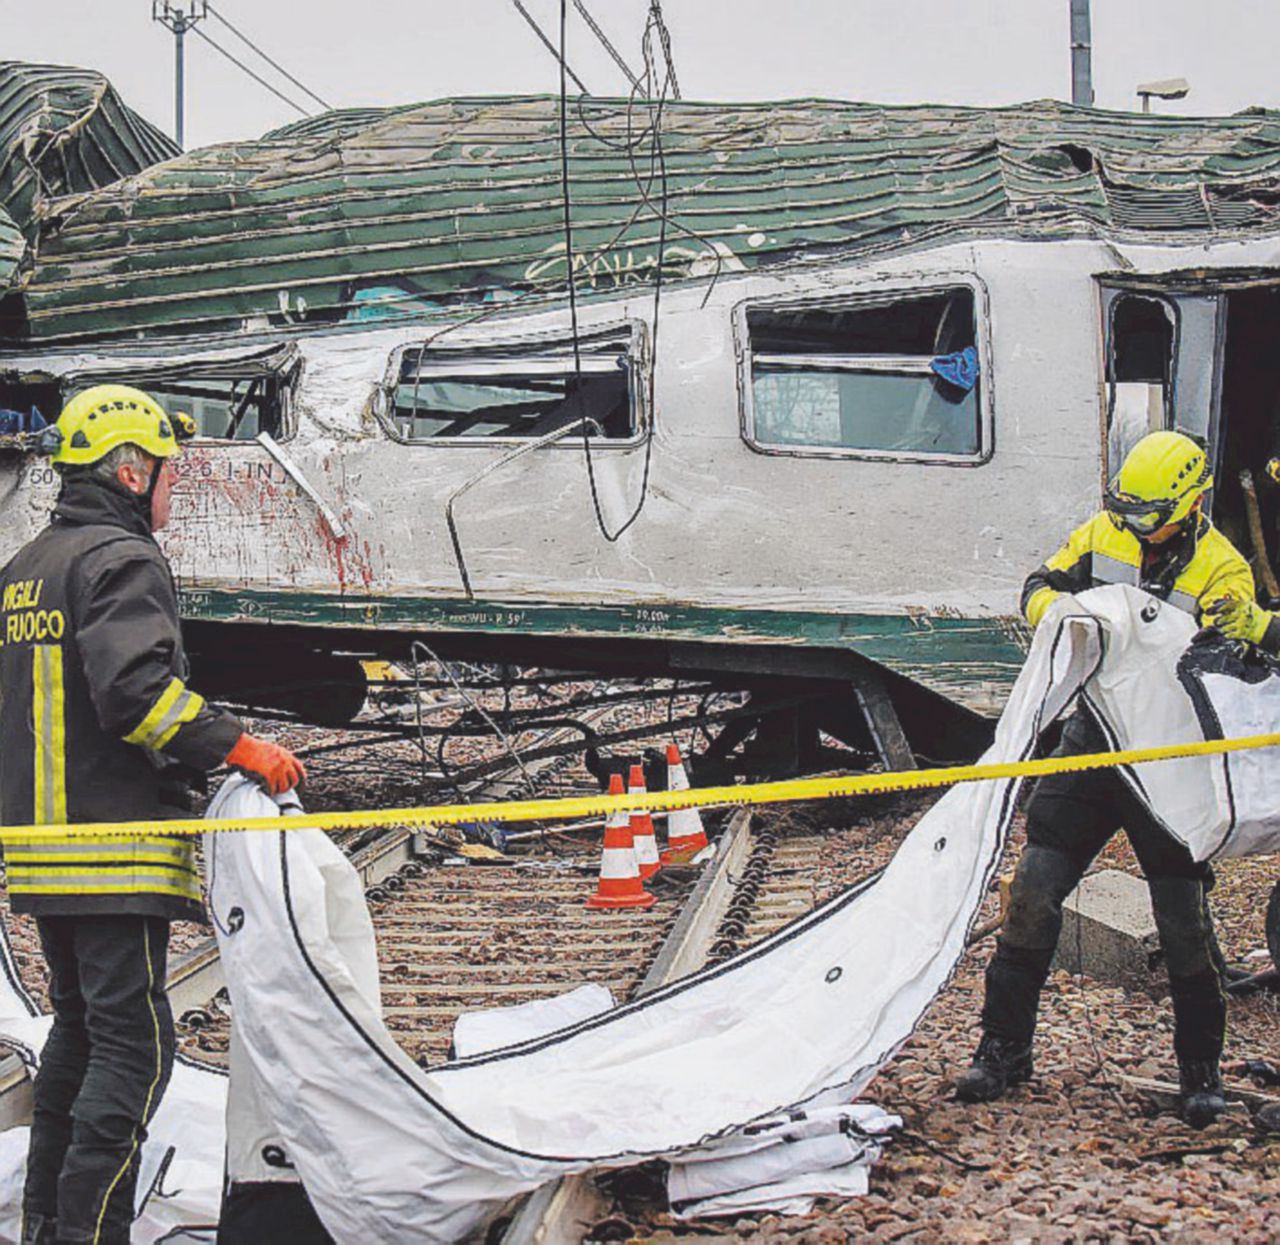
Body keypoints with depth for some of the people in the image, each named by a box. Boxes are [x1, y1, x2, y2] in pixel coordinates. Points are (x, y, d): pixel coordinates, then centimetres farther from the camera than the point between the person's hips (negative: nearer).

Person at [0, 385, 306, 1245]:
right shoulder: (122, 560, -11)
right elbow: (134, 687, -25)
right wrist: (238, 747, -18)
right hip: (116, 853, -10)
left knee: (79, 1027, 19)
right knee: (135, 1043, -8)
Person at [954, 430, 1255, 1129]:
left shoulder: (1222, 572, -9)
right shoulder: (1103, 533, 3)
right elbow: (1042, 587, 12)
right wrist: (1061, 611, -9)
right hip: (1091, 743, 4)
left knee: (1184, 922, -1)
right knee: (1033, 893, 0)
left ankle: (1201, 1070, 17)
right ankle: (1004, 1048, 13)